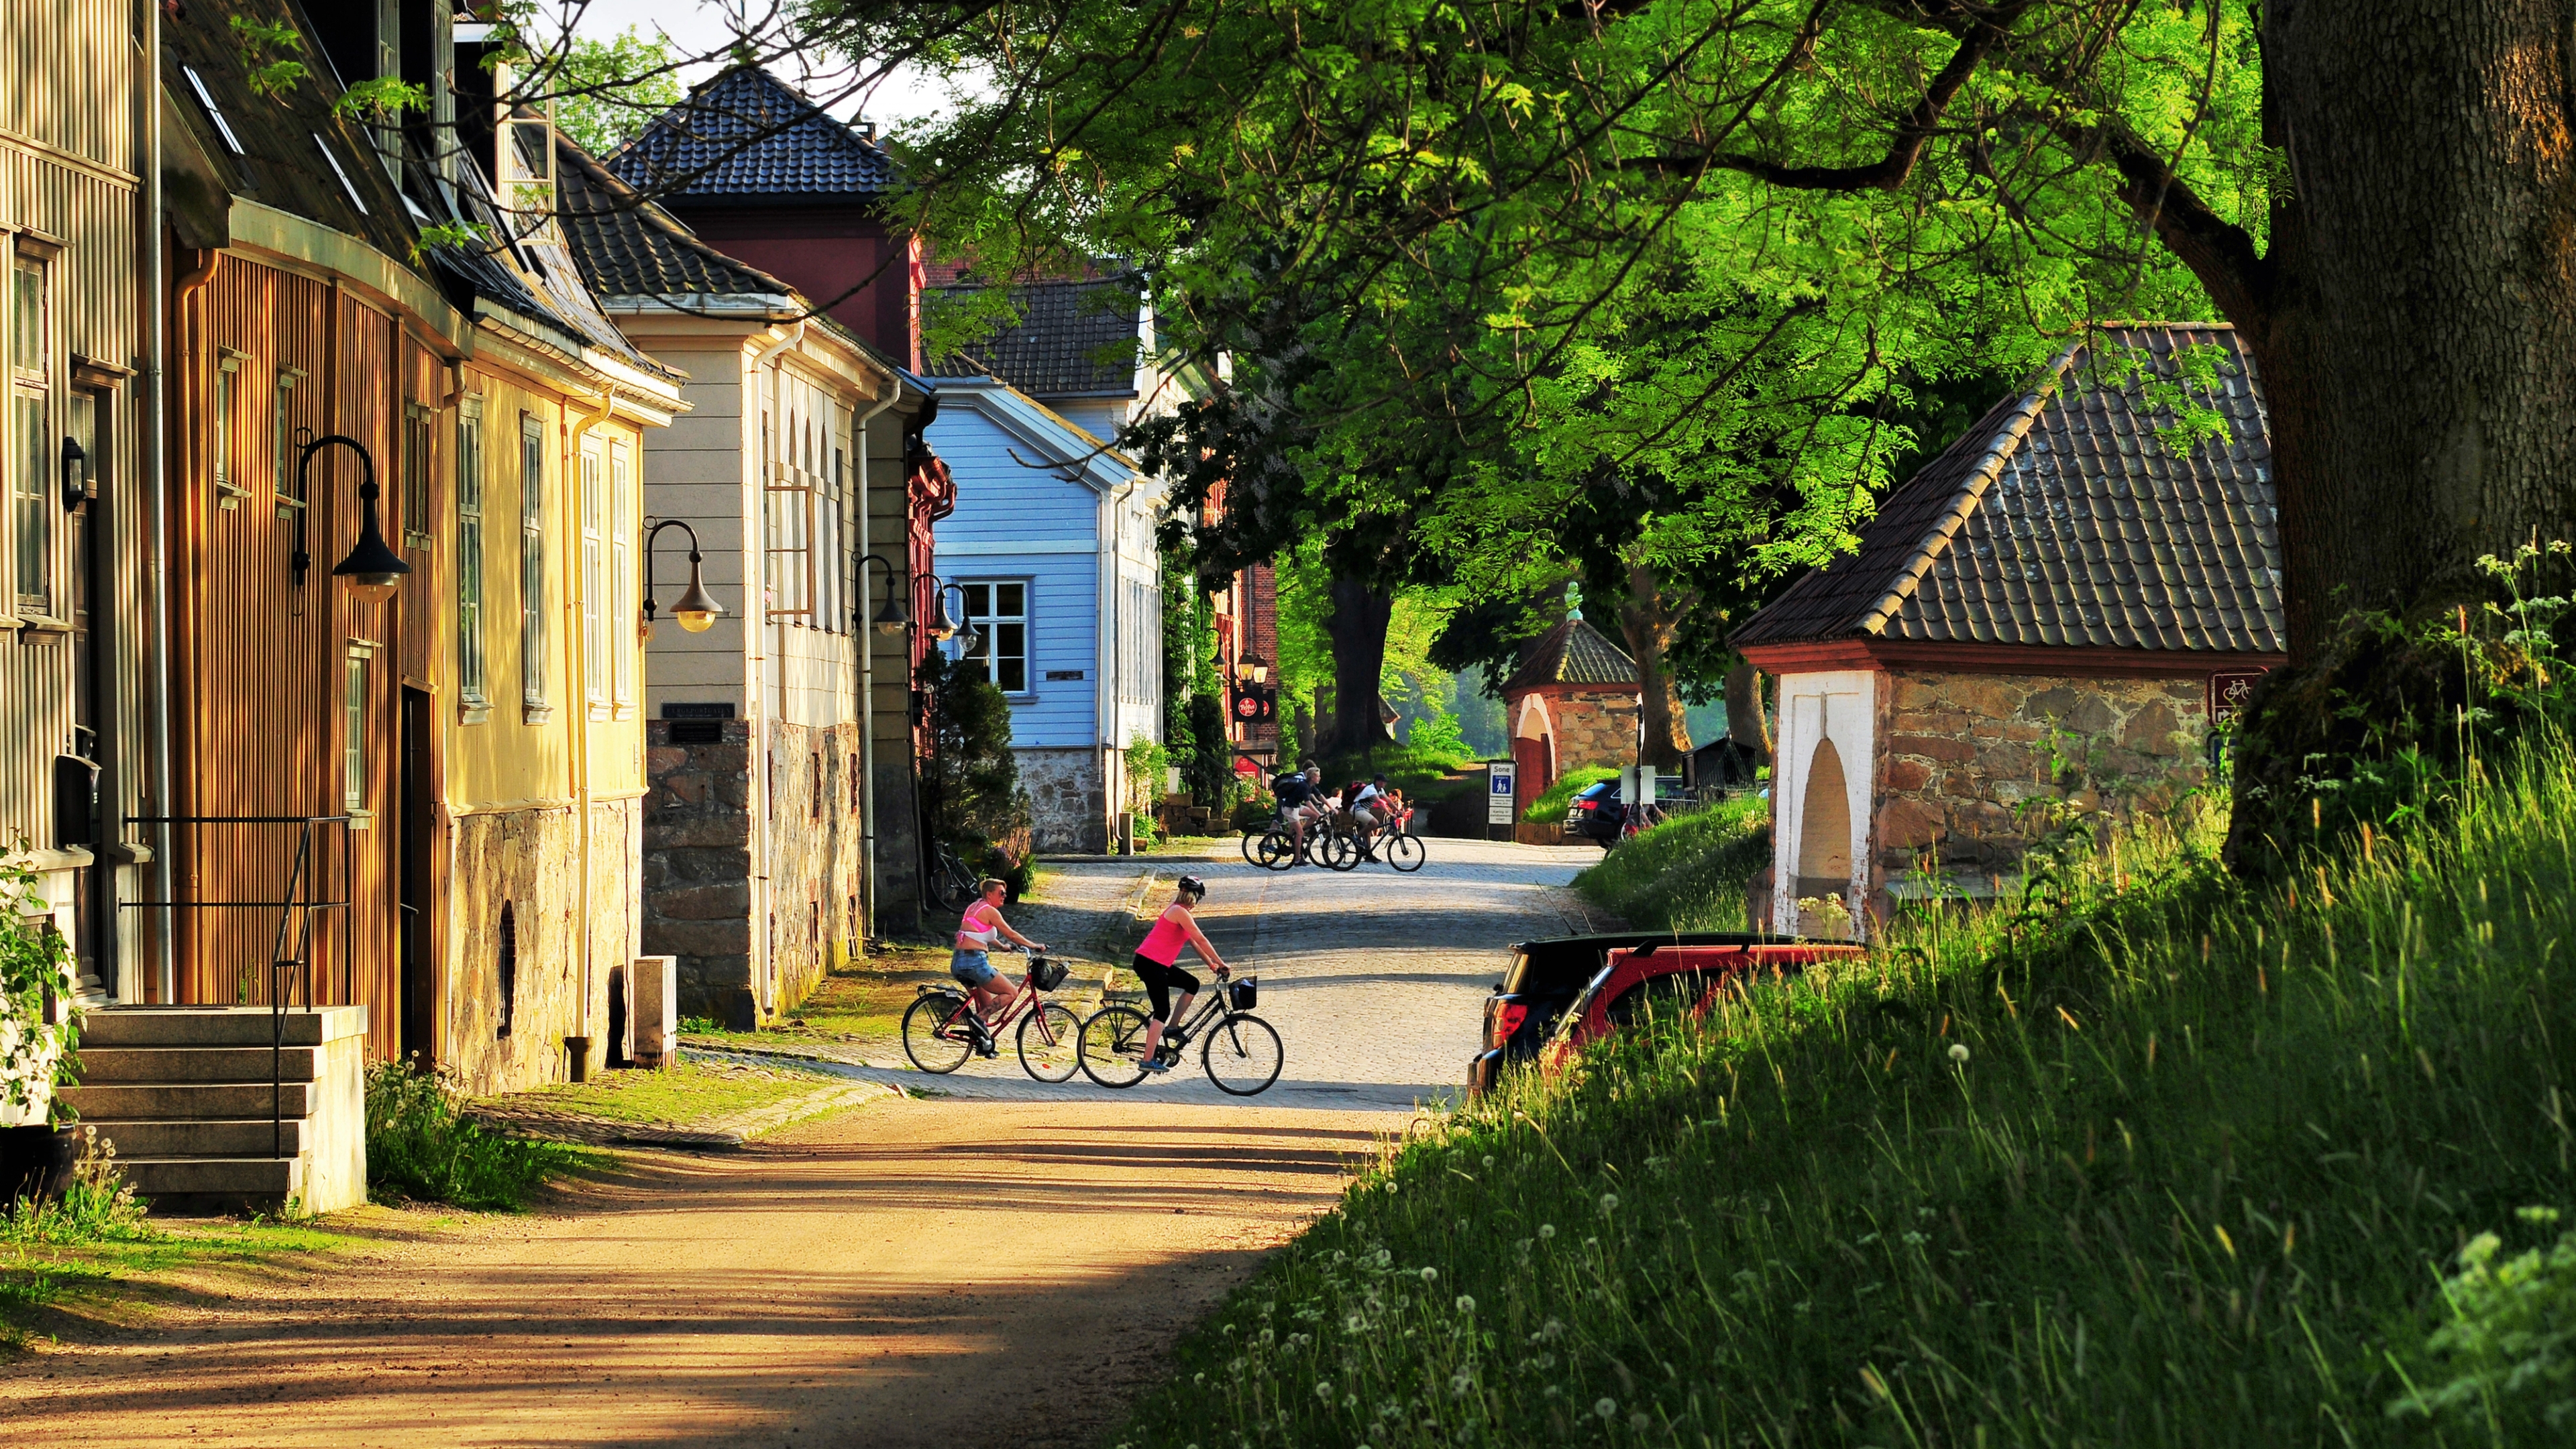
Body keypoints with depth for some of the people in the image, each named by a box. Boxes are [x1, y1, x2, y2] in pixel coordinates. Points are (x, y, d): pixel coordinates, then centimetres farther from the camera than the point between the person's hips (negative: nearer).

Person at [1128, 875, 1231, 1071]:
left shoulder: (1178, 911, 18)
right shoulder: (1180, 912, -13)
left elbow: (1194, 942, 22)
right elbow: (1201, 941, -14)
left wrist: (1212, 964, 19)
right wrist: (1221, 964, -7)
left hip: (1158, 964, 10)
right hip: (1151, 964, -10)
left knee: (1192, 984, 16)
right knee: (1163, 1011, -9)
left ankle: (1171, 1028, 17)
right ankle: (1148, 1060, -11)